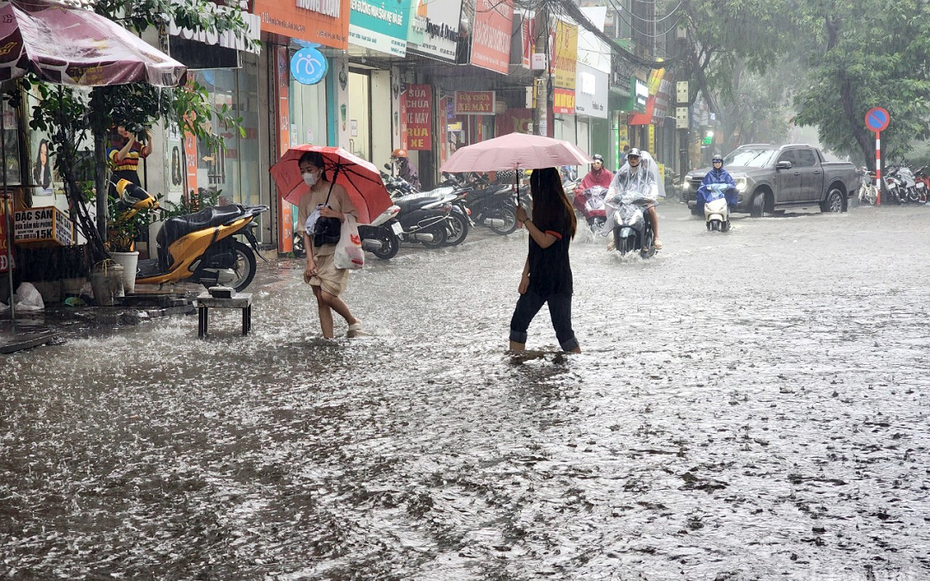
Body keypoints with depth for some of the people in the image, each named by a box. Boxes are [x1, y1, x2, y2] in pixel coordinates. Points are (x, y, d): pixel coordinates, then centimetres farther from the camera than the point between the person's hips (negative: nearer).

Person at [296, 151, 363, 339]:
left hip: (337, 251, -5)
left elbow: (353, 217, -3)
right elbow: (306, 232, 5)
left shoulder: (337, 190, -4)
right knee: (320, 299, 2)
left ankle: (353, 322, 8)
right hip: (317, 254, 5)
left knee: (327, 295, -15)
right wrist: (310, 260, -4)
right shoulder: (305, 199, 8)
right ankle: (328, 339, 8)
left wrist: (335, 214, -21)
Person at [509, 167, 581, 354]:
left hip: (558, 282, -9)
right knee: (518, 323, 7)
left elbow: (544, 241, -22)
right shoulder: (541, 210, 12)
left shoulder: (561, 211, -14)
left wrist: (525, 220, -15)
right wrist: (525, 275, 6)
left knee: (563, 330, -4)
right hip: (537, 279, 9)